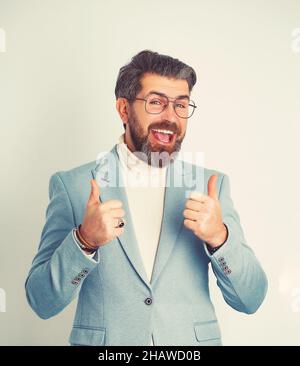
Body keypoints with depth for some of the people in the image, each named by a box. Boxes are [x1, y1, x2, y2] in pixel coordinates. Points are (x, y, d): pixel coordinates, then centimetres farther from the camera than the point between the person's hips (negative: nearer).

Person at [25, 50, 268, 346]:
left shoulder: (211, 184, -4)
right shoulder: (71, 185, -8)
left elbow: (250, 300, -5)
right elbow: (42, 302, -9)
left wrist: (219, 236, -22)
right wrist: (84, 241, -26)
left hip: (192, 343, 2)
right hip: (101, 343, -1)